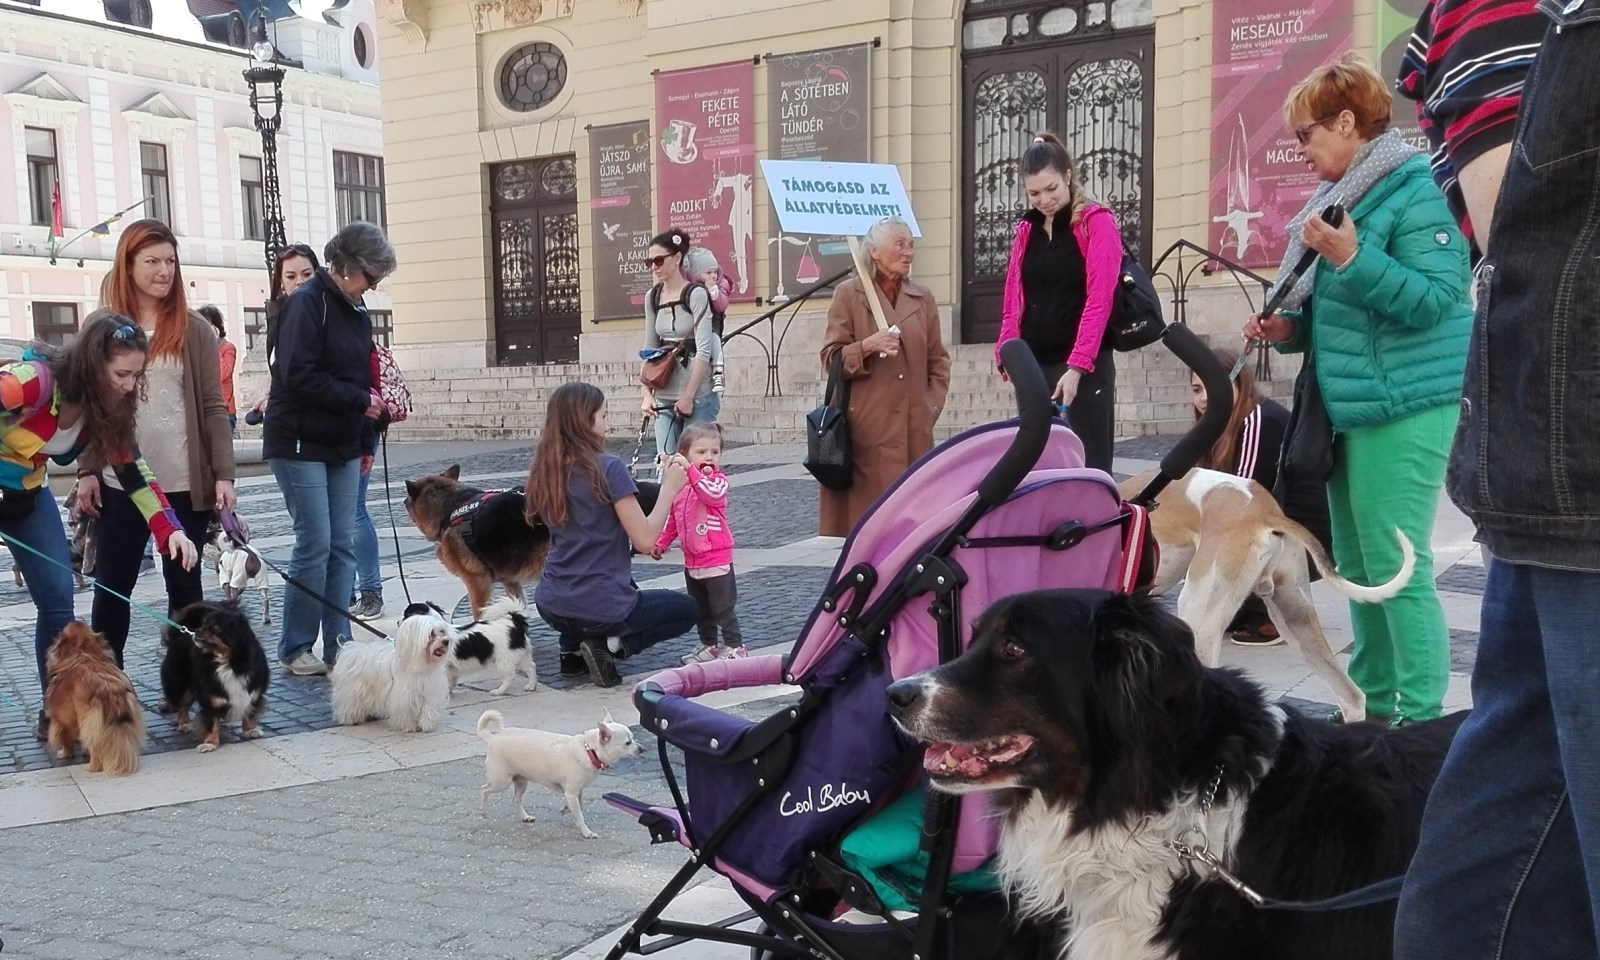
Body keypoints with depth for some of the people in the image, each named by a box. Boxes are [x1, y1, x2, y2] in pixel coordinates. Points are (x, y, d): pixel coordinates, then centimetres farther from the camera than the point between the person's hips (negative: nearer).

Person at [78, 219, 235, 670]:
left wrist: (223, 474, -8)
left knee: (185, 585, 8)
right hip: (120, 483, 1)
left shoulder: (195, 331, 2)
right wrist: (88, 470, -1)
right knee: (112, 586, 5)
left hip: (186, 483, -1)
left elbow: (213, 407, -1)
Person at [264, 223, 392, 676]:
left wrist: (367, 442, 15)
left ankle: (338, 644, 12)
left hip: (343, 447, 8)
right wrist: (359, 400, -15)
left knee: (343, 545, 6)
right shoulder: (306, 302, -11)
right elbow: (299, 374, -20)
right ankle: (295, 649, 6)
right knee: (315, 543, -7)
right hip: (300, 445, -8)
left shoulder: (356, 312, 14)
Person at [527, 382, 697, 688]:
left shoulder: (544, 470, 4)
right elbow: (645, 541, -15)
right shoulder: (608, 467, -16)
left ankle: (573, 651, 16)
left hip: (550, 605, 7)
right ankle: (612, 644, -2)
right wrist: (670, 487, -5)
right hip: (601, 608, -6)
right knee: (689, 609, 20)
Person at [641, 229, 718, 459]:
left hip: (697, 396, -5)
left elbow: (703, 351, -14)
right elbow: (650, 349, 13)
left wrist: (688, 397, -15)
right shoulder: (652, 297, 9)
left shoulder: (696, 294, -8)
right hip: (664, 395, 5)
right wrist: (646, 393, 2)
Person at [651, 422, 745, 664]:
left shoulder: (718, 479, -11)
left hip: (717, 559, -6)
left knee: (723, 607, 2)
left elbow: (713, 494, -36)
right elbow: (672, 519, 15)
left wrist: (691, 471, -41)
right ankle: (709, 645, 31)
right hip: (691, 560, 7)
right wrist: (661, 542, 9)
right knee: (699, 609, 17)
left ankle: (735, 646, 15)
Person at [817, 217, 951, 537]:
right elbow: (831, 359, 0)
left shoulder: (923, 298, 14)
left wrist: (932, 403, 6)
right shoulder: (849, 293, 2)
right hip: (867, 426, -4)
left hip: (914, 426, 4)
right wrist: (867, 346, -17)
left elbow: (938, 359, 18)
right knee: (869, 508, -7)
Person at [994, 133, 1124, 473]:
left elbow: (1099, 299, -12)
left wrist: (1077, 366, -20)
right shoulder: (1026, 229, 14)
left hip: (1084, 367, -6)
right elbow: (1014, 299, 14)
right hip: (1035, 367, 6)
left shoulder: (1096, 222, -4)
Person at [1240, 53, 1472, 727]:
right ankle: (1376, 703, 25)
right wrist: (1289, 328, 7)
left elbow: (1435, 298, -21)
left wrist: (1352, 258, -27)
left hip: (1404, 408, -10)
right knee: (1357, 566, 14)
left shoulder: (1415, 191, -11)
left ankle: (1422, 721, 2)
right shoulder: (1342, 196, 16)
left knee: (1397, 568, -8)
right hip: (1351, 407, 10)